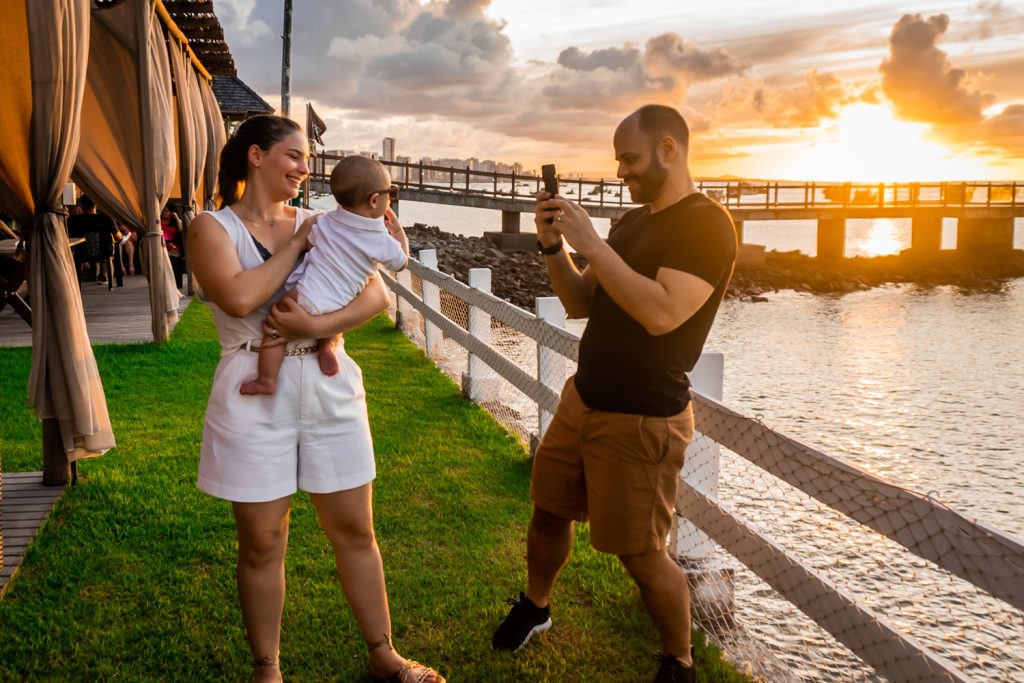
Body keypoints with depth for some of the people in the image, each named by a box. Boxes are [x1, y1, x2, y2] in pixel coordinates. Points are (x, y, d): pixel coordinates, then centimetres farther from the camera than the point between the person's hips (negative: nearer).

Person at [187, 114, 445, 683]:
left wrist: (317, 325, -19)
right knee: (262, 543, 9)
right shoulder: (213, 228, -1)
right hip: (255, 399, -3)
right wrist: (297, 242, -10)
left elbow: (377, 295, -3)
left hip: (330, 392, 3)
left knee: (355, 531, 12)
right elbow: (240, 298, -21)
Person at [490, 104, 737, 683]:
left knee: (643, 555, 1)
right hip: (582, 398, 8)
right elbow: (580, 304, 12)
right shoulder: (632, 222, 12)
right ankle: (535, 606, 44)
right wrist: (553, 246, -3)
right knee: (549, 511, 18)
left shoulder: (707, 225, -14)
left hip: (642, 421, -8)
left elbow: (661, 313, -29)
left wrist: (593, 245, -24)